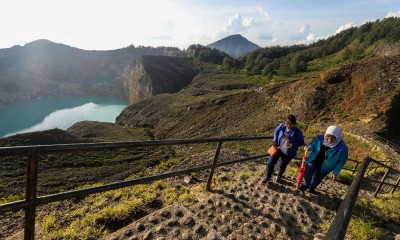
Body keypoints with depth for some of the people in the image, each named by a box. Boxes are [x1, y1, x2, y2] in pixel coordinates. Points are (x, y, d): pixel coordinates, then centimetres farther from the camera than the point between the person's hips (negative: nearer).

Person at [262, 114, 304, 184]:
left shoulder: (297, 132, -19)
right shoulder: (282, 126, -12)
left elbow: (301, 142, -9)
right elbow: (276, 132, 6)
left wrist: (293, 145, -27)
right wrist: (275, 141, -7)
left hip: (288, 152, -2)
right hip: (278, 148, 2)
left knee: (283, 165, 17)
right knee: (271, 162, 4)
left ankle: (279, 176, 48)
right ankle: (268, 177, 26)